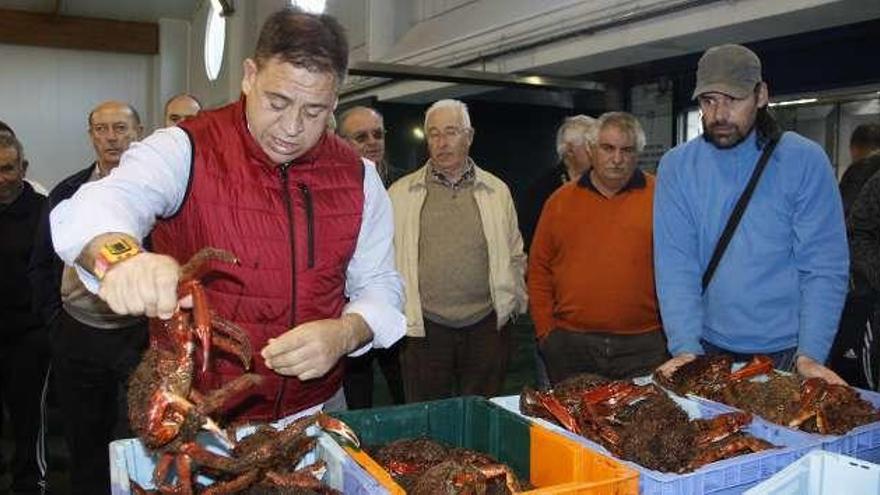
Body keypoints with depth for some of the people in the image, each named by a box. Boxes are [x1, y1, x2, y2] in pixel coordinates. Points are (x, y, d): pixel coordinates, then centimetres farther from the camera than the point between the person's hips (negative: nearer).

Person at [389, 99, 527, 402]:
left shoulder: (497, 191, 9)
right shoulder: (400, 193, 4)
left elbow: (515, 256, 15)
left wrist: (510, 302, 7)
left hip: (487, 326, 1)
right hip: (423, 328, -1)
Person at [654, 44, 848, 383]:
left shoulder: (805, 160, -7)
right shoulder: (677, 166, -4)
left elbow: (825, 267, -10)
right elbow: (674, 264, -10)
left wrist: (810, 355, -19)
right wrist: (685, 347, -20)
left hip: (787, 351, -1)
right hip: (709, 346, 1)